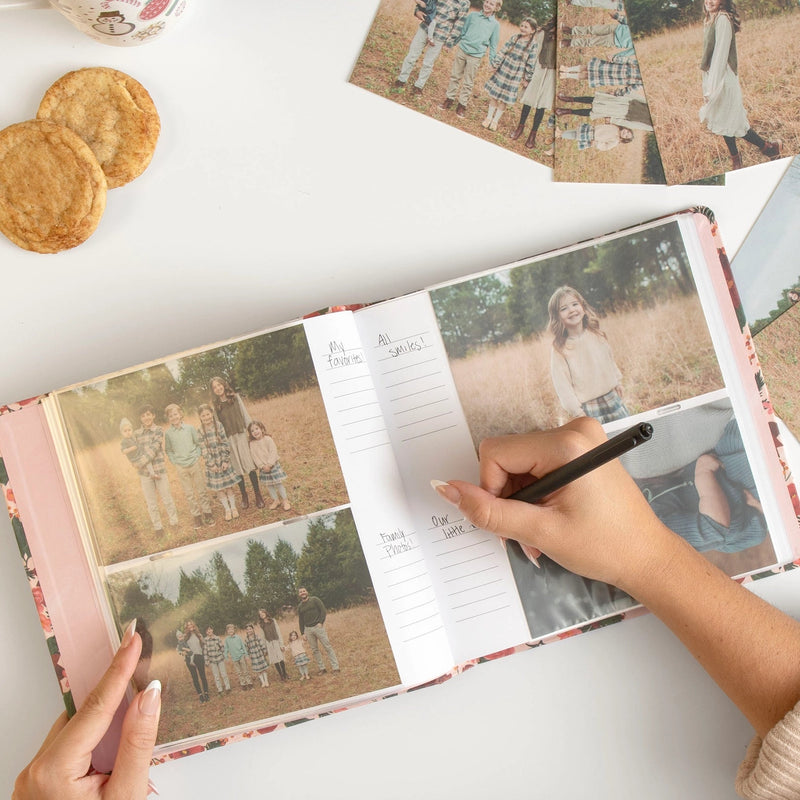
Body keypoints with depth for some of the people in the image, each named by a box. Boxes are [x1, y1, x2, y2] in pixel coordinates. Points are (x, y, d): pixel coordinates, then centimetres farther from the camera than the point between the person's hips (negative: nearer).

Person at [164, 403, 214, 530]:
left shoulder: (190, 428, -3)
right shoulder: (168, 433, -2)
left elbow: (198, 443, 7)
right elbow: (168, 450, 8)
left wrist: (197, 456, -1)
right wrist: (175, 462, -1)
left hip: (195, 464, 0)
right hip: (181, 467, 0)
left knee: (201, 491, 7)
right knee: (189, 494, 6)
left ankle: (207, 515, 18)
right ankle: (197, 518, 15)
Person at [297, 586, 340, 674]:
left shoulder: (315, 600, 1)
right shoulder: (300, 607, 13)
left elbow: (323, 610, -3)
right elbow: (301, 621, 16)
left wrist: (321, 622, -14)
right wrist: (302, 633, 9)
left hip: (318, 626, -4)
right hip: (308, 629, 4)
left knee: (328, 647, -7)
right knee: (314, 650, 5)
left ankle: (335, 667, -5)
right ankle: (322, 668, 12)